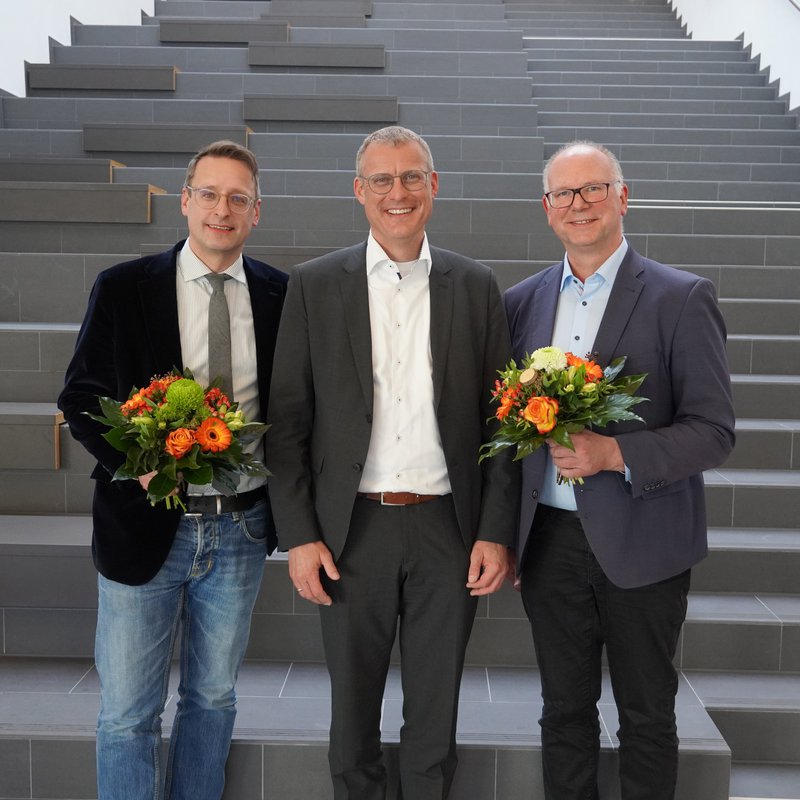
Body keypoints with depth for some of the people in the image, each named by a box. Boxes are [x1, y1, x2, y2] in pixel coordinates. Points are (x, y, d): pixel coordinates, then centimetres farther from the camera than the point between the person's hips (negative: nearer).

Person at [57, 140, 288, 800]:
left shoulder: (281, 295, 1)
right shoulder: (123, 288, -4)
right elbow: (81, 397, -2)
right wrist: (136, 464, -18)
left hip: (241, 528, 2)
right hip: (146, 523, -2)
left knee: (213, 698, 19)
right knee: (127, 714, 6)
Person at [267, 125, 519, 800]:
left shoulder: (476, 286, 3)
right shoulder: (315, 285, 1)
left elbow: (498, 418, 3)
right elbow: (288, 421, 0)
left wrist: (496, 532, -3)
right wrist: (298, 536, -5)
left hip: (448, 528, 1)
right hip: (352, 529, 0)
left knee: (435, 712, 14)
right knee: (353, 708, 15)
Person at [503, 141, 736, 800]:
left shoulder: (683, 298, -7)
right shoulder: (522, 301, 5)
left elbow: (713, 432, -10)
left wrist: (614, 453, -24)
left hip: (641, 545, -3)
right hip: (550, 540, 4)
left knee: (646, 717, 14)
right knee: (564, 710, 17)